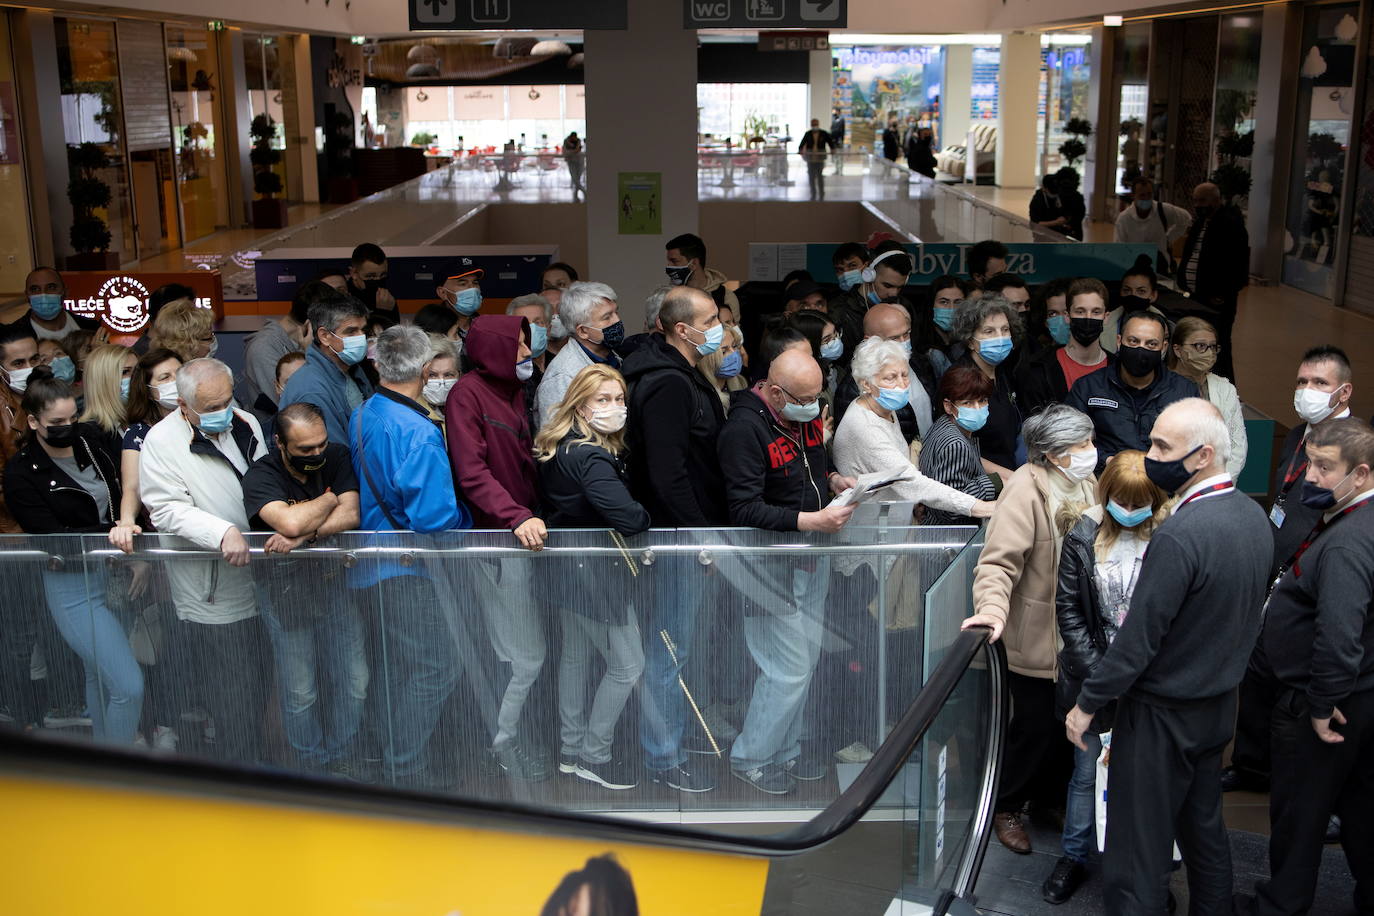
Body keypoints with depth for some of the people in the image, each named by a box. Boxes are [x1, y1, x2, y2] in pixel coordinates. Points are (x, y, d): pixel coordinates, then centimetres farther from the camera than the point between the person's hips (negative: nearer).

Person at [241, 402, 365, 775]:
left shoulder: (337, 457, -4)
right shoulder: (261, 476, -17)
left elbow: (350, 515, -16)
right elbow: (290, 522, -35)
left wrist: (302, 537, -29)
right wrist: (329, 498, -17)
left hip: (335, 585, 4)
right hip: (286, 593, -3)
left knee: (354, 684, 8)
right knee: (299, 693, 4)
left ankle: (341, 758, 30)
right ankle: (314, 766, 26)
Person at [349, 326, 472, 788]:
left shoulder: (359, 417, 5)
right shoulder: (419, 433, -20)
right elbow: (433, 517, -23)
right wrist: (464, 516, -4)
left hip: (366, 567, 9)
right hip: (402, 572, -9)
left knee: (399, 665, 20)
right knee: (435, 667, -1)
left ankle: (394, 761, 31)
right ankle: (405, 769, 3)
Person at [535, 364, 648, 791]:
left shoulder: (558, 446, 4)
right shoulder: (592, 459, -26)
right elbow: (628, 520, -32)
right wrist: (646, 515, -8)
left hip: (567, 566, 10)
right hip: (596, 572, -10)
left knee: (574, 656, 20)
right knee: (627, 665, 2)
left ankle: (572, 749, 32)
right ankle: (594, 755, 12)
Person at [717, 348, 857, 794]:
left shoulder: (806, 413, 3)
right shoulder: (744, 429, -23)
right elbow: (745, 510, -26)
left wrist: (833, 478, 1)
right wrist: (813, 520, -31)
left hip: (812, 555, 9)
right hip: (774, 564, -9)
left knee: (806, 658, 16)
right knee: (789, 668, -5)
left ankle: (784, 751, 33)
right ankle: (750, 757, 16)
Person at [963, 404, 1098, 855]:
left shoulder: (1085, 484, 5)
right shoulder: (1025, 491, -21)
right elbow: (999, 561, -28)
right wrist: (992, 607, -44)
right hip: (1037, 642, -7)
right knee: (1036, 729, 4)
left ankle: (1051, 795, 40)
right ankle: (1006, 807, 25)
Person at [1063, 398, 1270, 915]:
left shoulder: (1180, 536, -28)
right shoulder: (1253, 517, -1)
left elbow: (1138, 640, -24)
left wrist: (1087, 704, -13)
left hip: (1163, 714, -8)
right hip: (1221, 705, 9)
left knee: (1139, 844, 2)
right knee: (1203, 824, 23)